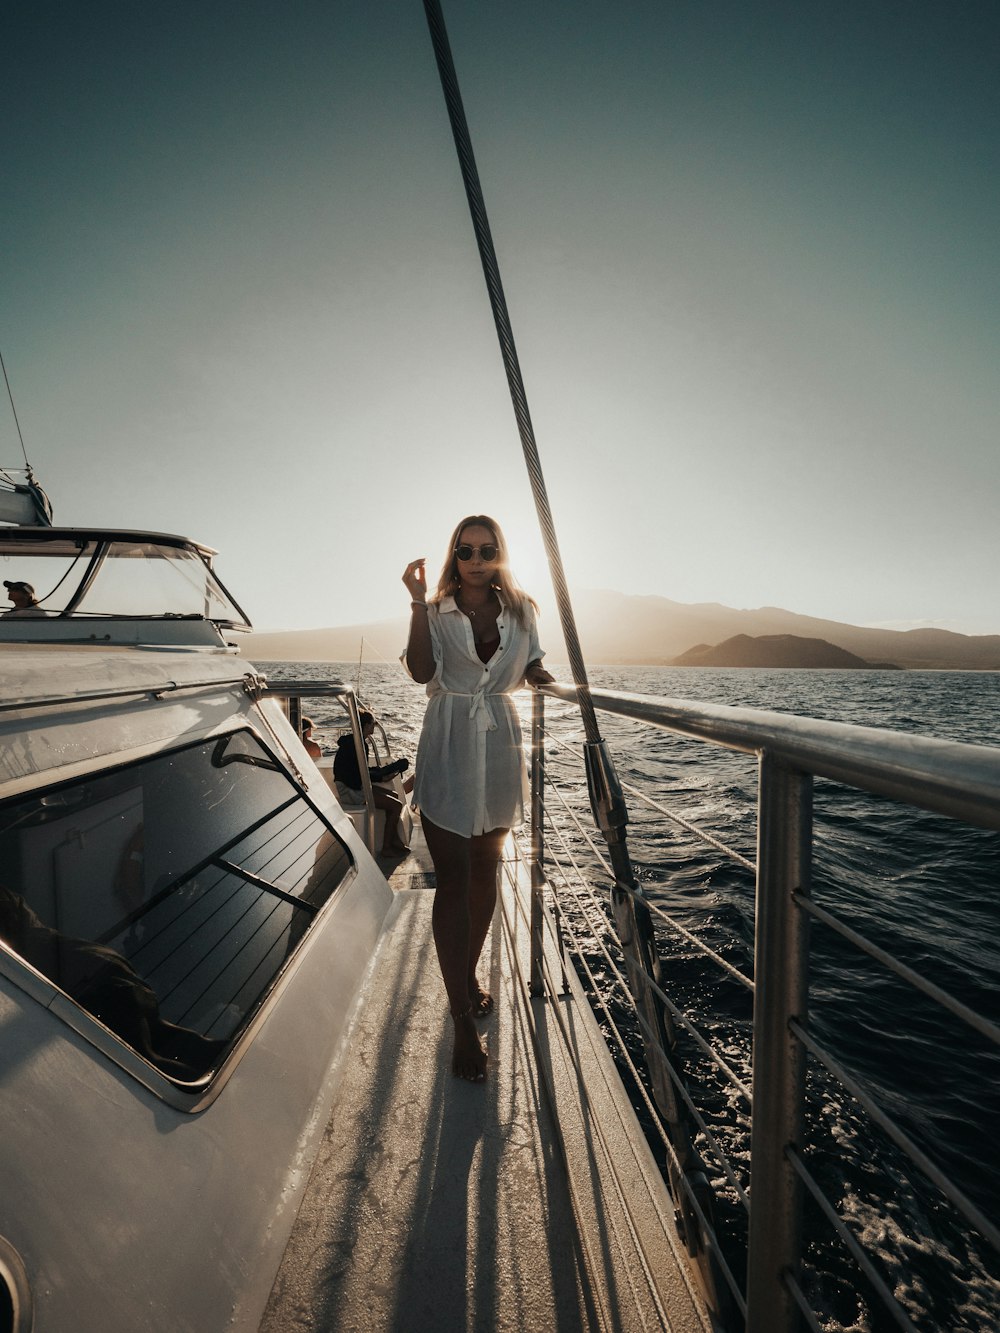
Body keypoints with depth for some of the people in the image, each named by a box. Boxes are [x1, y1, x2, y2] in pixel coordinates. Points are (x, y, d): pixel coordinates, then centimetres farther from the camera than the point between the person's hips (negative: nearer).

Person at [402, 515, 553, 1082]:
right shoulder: (437, 610, 1)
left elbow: (531, 671, 13)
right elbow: (420, 671, -15)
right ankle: (464, 1021, 8)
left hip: (500, 744, 4)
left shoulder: (521, 609, 8)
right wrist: (418, 603, -17)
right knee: (453, 880, -4)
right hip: (448, 747, -3)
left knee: (485, 870, 16)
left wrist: (548, 678, -7)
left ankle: (469, 975, 37)